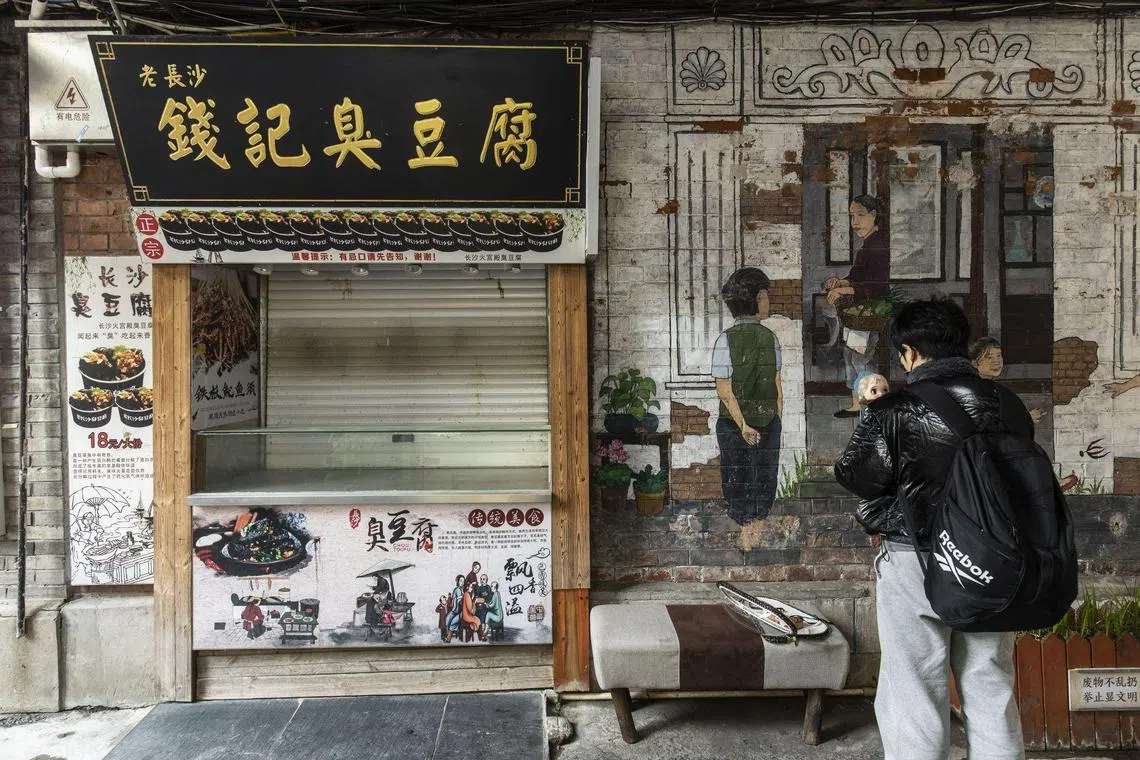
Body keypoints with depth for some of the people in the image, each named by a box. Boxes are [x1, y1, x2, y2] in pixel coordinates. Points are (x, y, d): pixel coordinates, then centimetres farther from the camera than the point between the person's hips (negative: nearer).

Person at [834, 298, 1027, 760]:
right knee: (992, 693, 18)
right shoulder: (1006, 406, -1)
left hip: (916, 564, -4)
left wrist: (872, 422, 6)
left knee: (915, 697, 8)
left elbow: (857, 480, -8)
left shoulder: (893, 411, -15)